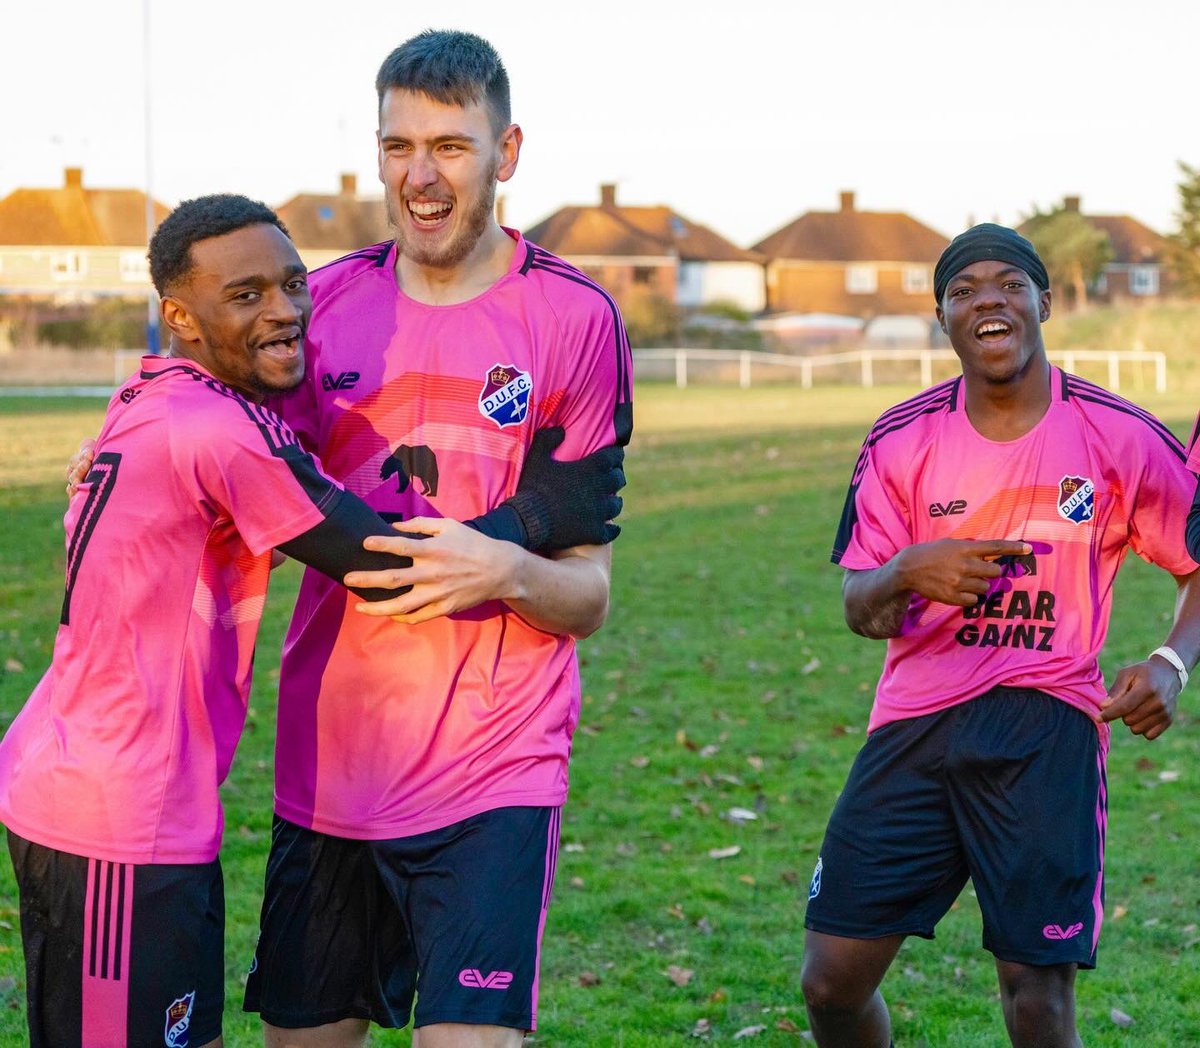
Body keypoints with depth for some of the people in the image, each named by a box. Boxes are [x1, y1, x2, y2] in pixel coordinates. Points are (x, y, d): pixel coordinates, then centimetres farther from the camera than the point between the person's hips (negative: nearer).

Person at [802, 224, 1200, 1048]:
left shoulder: (1121, 438, -2)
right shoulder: (902, 440, 3)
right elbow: (859, 609, 4)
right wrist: (907, 573, -19)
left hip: (1047, 730, -2)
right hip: (916, 723, 2)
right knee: (833, 977, 0)